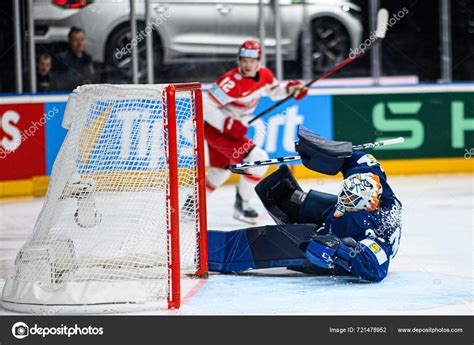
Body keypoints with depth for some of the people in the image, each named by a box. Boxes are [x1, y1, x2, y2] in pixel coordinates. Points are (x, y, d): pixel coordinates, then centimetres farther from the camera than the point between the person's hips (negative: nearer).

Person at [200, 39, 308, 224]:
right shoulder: (232, 82, -30)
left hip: (232, 128, 9)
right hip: (217, 129, -9)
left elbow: (274, 90, 16)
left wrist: (291, 88, -4)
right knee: (258, 160, -19)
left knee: (221, 170, 27)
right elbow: (205, 106, -30)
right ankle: (241, 204, -5)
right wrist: (228, 125, -35)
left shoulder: (264, 75, -5)